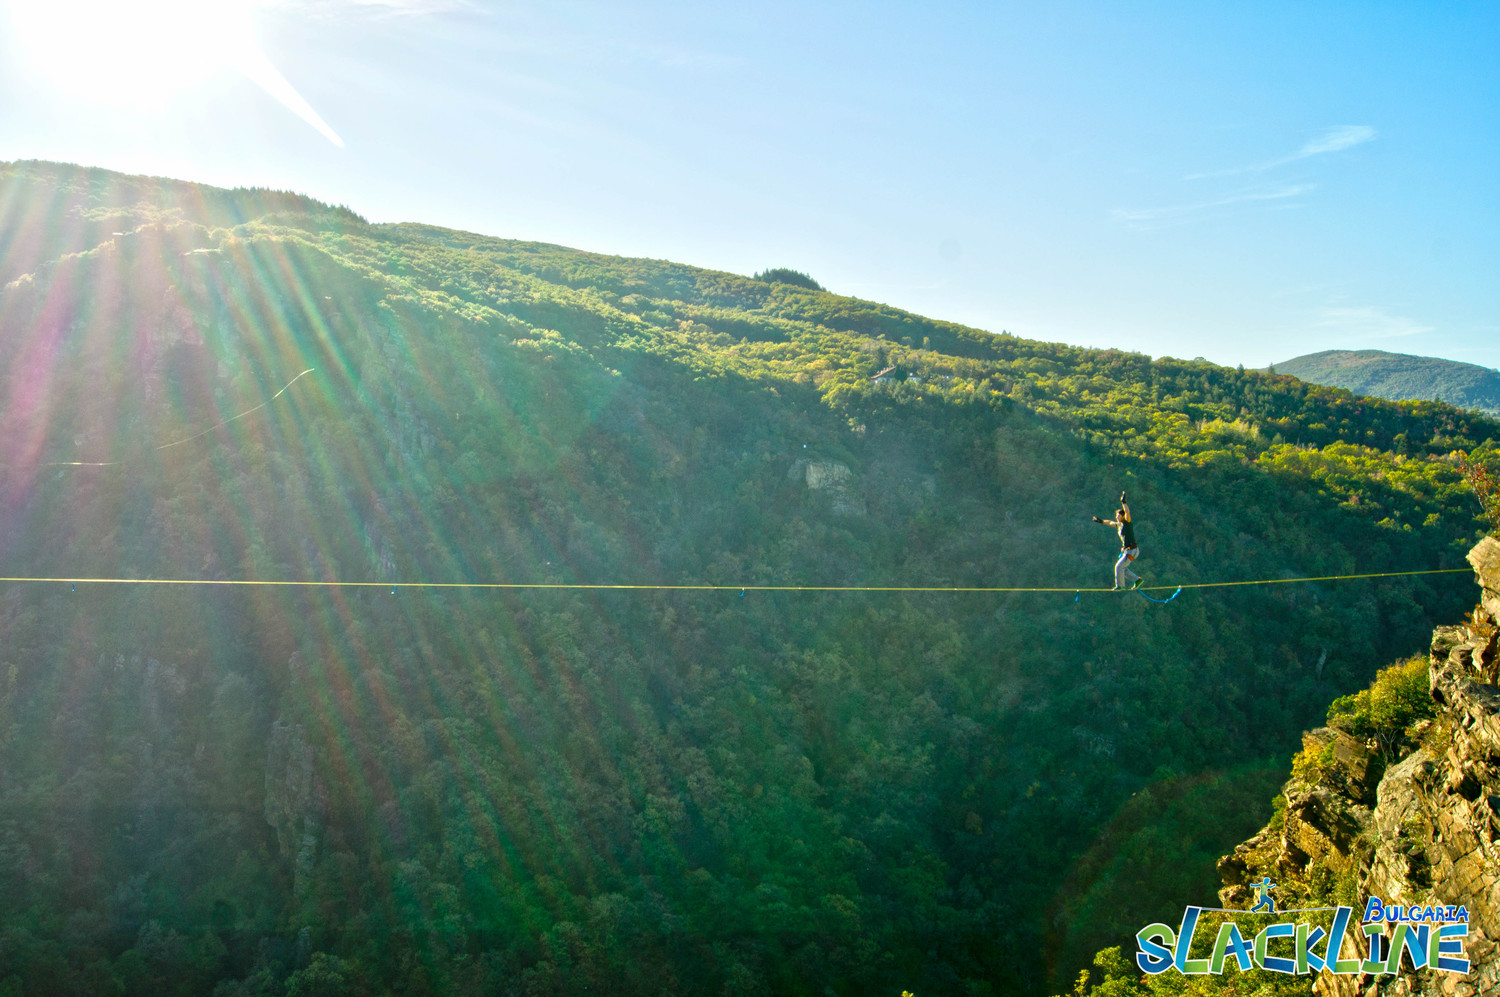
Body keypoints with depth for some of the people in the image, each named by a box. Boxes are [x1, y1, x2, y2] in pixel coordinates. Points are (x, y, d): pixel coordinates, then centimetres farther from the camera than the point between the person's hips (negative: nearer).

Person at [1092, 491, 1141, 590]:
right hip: (1126, 550, 9)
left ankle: (1120, 585, 6)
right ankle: (1137, 580, 18)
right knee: (1122, 569, 12)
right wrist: (1101, 521, 42)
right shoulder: (1120, 525, 12)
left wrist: (1123, 501, -32)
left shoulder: (1128, 523, -11)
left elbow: (1127, 512, -29)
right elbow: (1110, 523, 31)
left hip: (1132, 550, -9)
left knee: (1119, 566, -6)